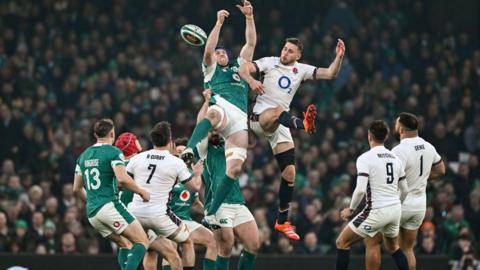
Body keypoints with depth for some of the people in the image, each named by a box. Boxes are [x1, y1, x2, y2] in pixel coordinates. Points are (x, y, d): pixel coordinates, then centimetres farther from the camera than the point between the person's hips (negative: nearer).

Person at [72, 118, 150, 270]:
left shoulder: (84, 156, 17)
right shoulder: (113, 152, -5)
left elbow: (76, 188, 21)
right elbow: (122, 179, -19)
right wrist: (142, 193, -5)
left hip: (92, 213, 8)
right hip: (109, 205, -7)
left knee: (126, 246, 17)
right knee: (142, 243, -5)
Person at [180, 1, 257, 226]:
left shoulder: (240, 66, 36)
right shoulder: (211, 68, 26)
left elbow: (251, 43, 26)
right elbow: (208, 49, 7)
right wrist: (219, 23, 1)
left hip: (239, 119, 4)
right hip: (221, 105, -4)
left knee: (235, 166, -14)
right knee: (213, 113, -43)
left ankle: (211, 213, -11)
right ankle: (189, 151, -66)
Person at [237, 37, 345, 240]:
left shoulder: (301, 70, 11)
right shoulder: (270, 63, 1)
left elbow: (329, 74, 4)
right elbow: (243, 68, -11)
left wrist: (339, 57, -13)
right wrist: (251, 80, -32)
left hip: (280, 125, 4)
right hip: (260, 118, -4)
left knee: (289, 173, -1)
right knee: (278, 111, -40)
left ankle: (282, 221, 8)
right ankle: (303, 124, -72)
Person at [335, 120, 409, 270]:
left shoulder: (365, 158, -10)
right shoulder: (395, 158, 10)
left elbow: (360, 189, -20)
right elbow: (405, 190, 14)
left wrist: (351, 209, -5)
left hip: (377, 211, -7)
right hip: (395, 209, 7)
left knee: (342, 243, 4)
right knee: (392, 246, 30)